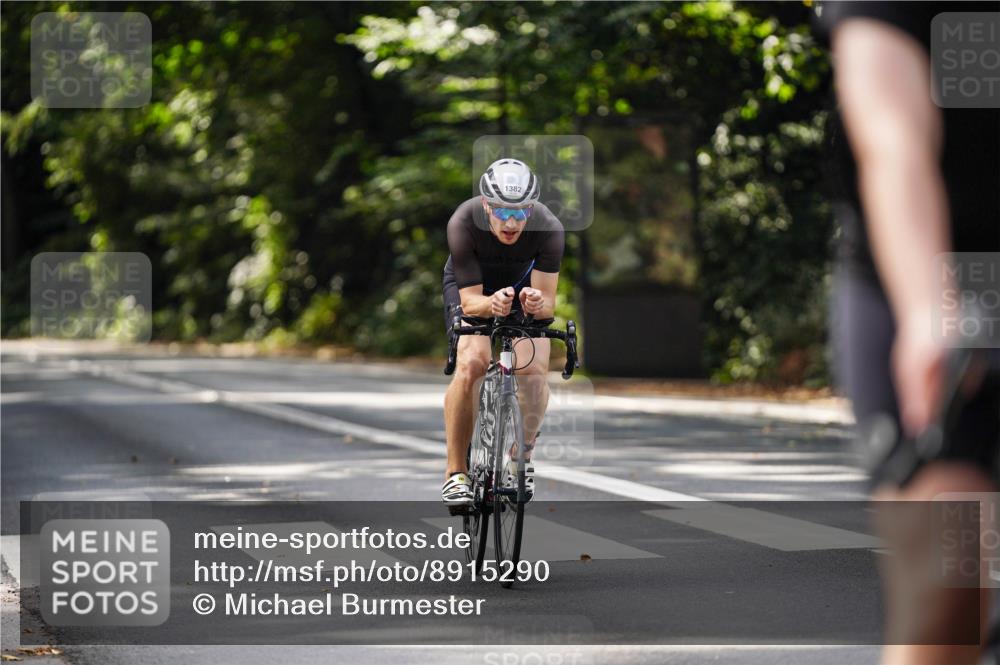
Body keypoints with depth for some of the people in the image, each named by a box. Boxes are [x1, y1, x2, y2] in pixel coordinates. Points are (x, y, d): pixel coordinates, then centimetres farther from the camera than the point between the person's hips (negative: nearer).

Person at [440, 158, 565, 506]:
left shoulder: (549, 229, -33)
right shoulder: (463, 223, -35)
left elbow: (547, 303, -30)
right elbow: (470, 300, -32)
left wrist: (536, 304, -54)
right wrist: (491, 304, -54)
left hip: (524, 286, 1)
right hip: (471, 287, -1)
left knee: (534, 371, -21)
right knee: (471, 364, -25)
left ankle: (523, 458, 4)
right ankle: (456, 473, -13)